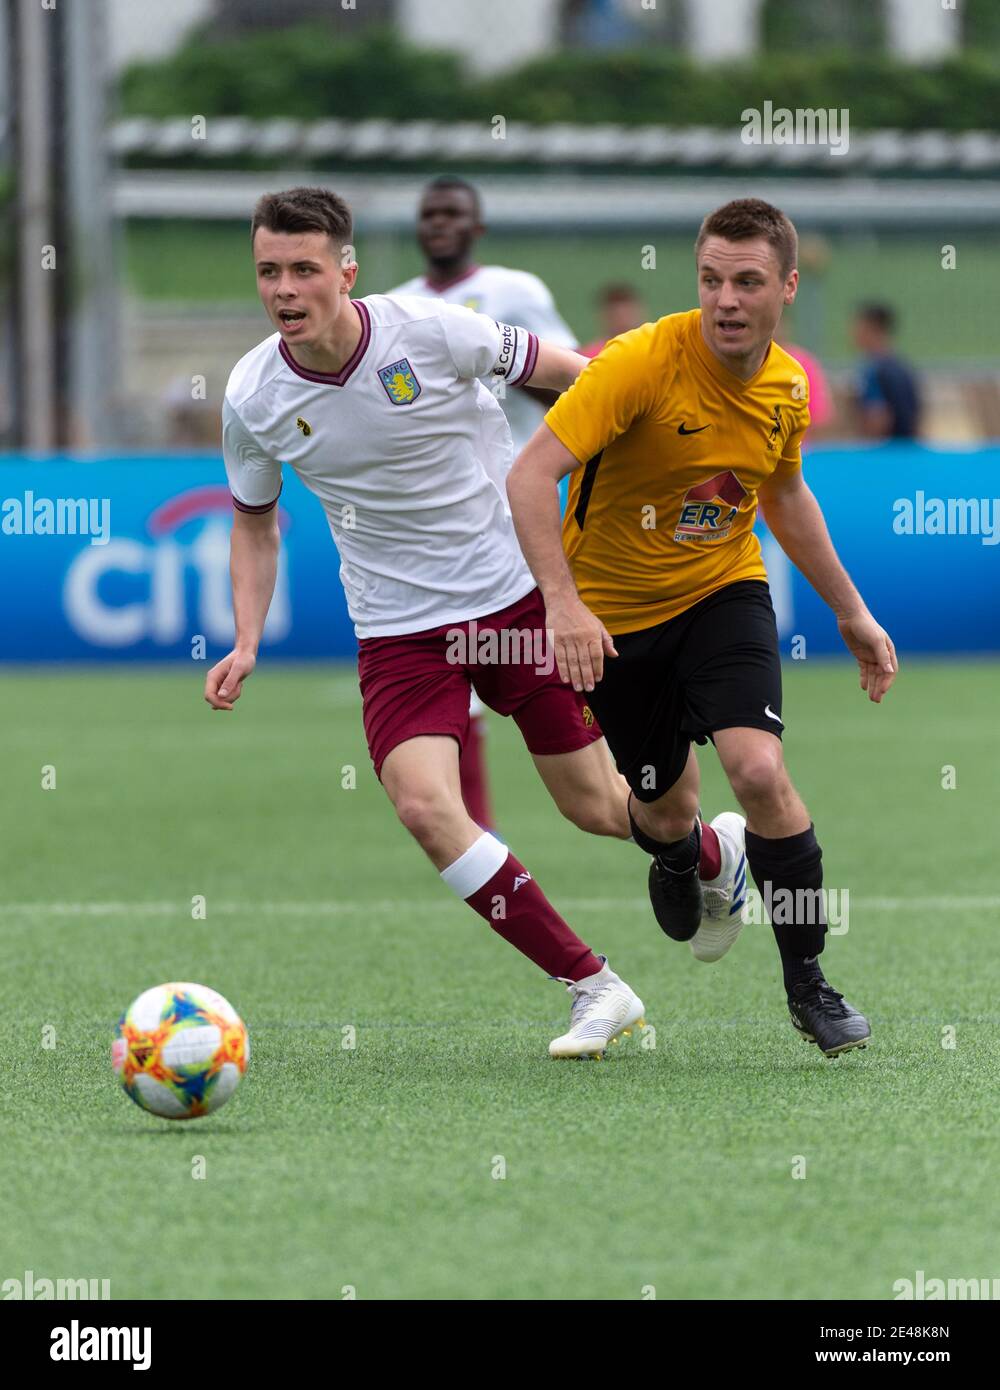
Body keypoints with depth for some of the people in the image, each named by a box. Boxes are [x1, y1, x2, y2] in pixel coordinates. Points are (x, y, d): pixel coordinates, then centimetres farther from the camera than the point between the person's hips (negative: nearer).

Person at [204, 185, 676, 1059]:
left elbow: (558, 371, 0)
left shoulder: (430, 331, -18)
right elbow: (256, 522, 10)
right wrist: (247, 645, 0)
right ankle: (593, 988, -10)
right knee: (425, 805, -21)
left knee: (596, 807, 6)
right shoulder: (254, 396, -8)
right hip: (398, 630, 2)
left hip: (517, 595, -2)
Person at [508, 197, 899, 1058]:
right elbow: (530, 476, -30)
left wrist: (852, 613, 17)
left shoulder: (785, 387, -7)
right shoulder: (641, 364, -25)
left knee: (758, 769, -22)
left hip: (724, 592, 2)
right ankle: (678, 860, 52)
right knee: (666, 809, 10)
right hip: (616, 615, -2)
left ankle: (807, 982, -6)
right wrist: (563, 602, -42)